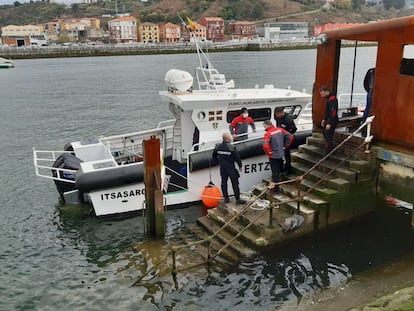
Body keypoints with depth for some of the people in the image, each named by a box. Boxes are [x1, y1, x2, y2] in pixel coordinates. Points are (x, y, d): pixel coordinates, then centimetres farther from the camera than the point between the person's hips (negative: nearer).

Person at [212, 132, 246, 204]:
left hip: (222, 168, 5)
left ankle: (226, 198, 21)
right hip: (231, 168, -5)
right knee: (235, 183, 2)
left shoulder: (218, 146, -1)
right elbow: (237, 157, -13)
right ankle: (238, 199, 5)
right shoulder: (232, 148, -18)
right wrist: (240, 166, 1)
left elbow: (214, 156, 12)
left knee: (224, 182, 14)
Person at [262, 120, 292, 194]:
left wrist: (268, 152, -14)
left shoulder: (268, 134, -20)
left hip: (273, 156, -6)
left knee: (275, 172, 3)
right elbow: (290, 136, 3)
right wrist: (286, 146, 9)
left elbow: (265, 146, -32)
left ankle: (276, 189, 10)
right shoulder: (280, 130, 0)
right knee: (278, 170, 22)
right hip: (281, 154, 6)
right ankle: (276, 185, 37)